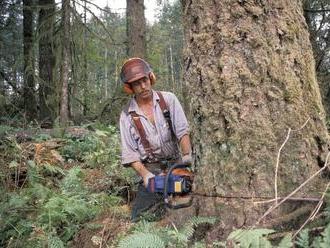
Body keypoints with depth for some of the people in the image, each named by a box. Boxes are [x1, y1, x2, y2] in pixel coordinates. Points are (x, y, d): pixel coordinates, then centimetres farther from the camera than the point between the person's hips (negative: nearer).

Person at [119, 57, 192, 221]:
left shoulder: (168, 99, -1)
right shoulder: (127, 115, -1)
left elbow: (182, 130, -7)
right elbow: (129, 152, -3)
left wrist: (187, 154, -24)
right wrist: (144, 174, -18)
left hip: (176, 163, 1)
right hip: (150, 169, 0)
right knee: (139, 217, -8)